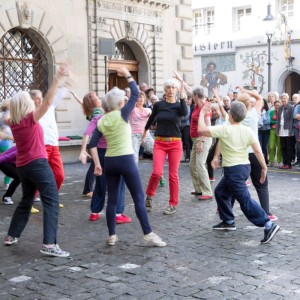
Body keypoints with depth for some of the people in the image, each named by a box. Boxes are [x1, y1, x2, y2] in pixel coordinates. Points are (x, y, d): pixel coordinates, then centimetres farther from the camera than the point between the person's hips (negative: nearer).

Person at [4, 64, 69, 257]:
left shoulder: (13, 122, 6)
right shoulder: (30, 118, -12)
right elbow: (48, 102, -25)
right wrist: (58, 78, -28)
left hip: (22, 166, 8)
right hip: (37, 163, -8)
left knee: (26, 201, 24)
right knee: (51, 201, -9)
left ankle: (12, 236, 31)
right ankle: (49, 244, -18)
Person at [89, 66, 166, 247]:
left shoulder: (102, 121, 5)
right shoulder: (122, 114, -8)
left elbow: (93, 144, 1)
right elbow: (136, 94, -1)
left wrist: (97, 164, 4)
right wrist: (128, 75, 10)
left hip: (109, 162, 5)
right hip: (126, 160, -5)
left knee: (112, 200, 11)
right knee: (139, 198, 0)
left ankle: (112, 236, 16)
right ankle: (148, 234, -1)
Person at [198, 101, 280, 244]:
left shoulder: (224, 129, -14)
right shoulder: (248, 131, 1)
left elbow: (201, 130, -14)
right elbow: (258, 151, -3)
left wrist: (202, 113, 0)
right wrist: (264, 168, 4)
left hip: (233, 170, -8)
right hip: (245, 167, 8)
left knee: (245, 200, -8)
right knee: (220, 192, 23)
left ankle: (269, 225, -16)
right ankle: (228, 221, 30)